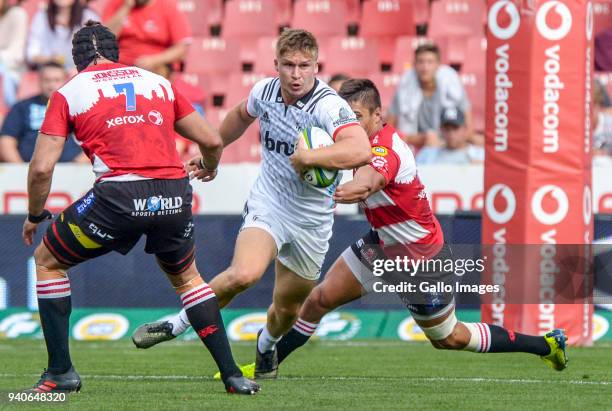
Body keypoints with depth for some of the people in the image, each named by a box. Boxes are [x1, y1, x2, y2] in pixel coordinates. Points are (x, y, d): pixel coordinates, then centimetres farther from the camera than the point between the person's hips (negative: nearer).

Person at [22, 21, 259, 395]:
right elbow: (213, 141, 22)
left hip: (119, 195, -3)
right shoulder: (159, 83, 21)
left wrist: (35, 216, 20)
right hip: (174, 195, 3)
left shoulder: (68, 93, 12)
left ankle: (61, 371, 16)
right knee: (186, 276, 30)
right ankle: (233, 374, 21)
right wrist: (209, 168, 45)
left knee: (47, 261, 21)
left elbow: (42, 167, 4)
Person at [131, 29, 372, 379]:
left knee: (288, 309, 14)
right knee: (244, 274, -29)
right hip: (267, 204, 1)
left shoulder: (328, 106, -23)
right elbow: (241, 115, 21)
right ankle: (177, 324, -8)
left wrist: (306, 157, -37)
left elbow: (361, 150, -42)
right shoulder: (265, 91, -5)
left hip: (312, 220, -1)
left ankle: (266, 345, 51)